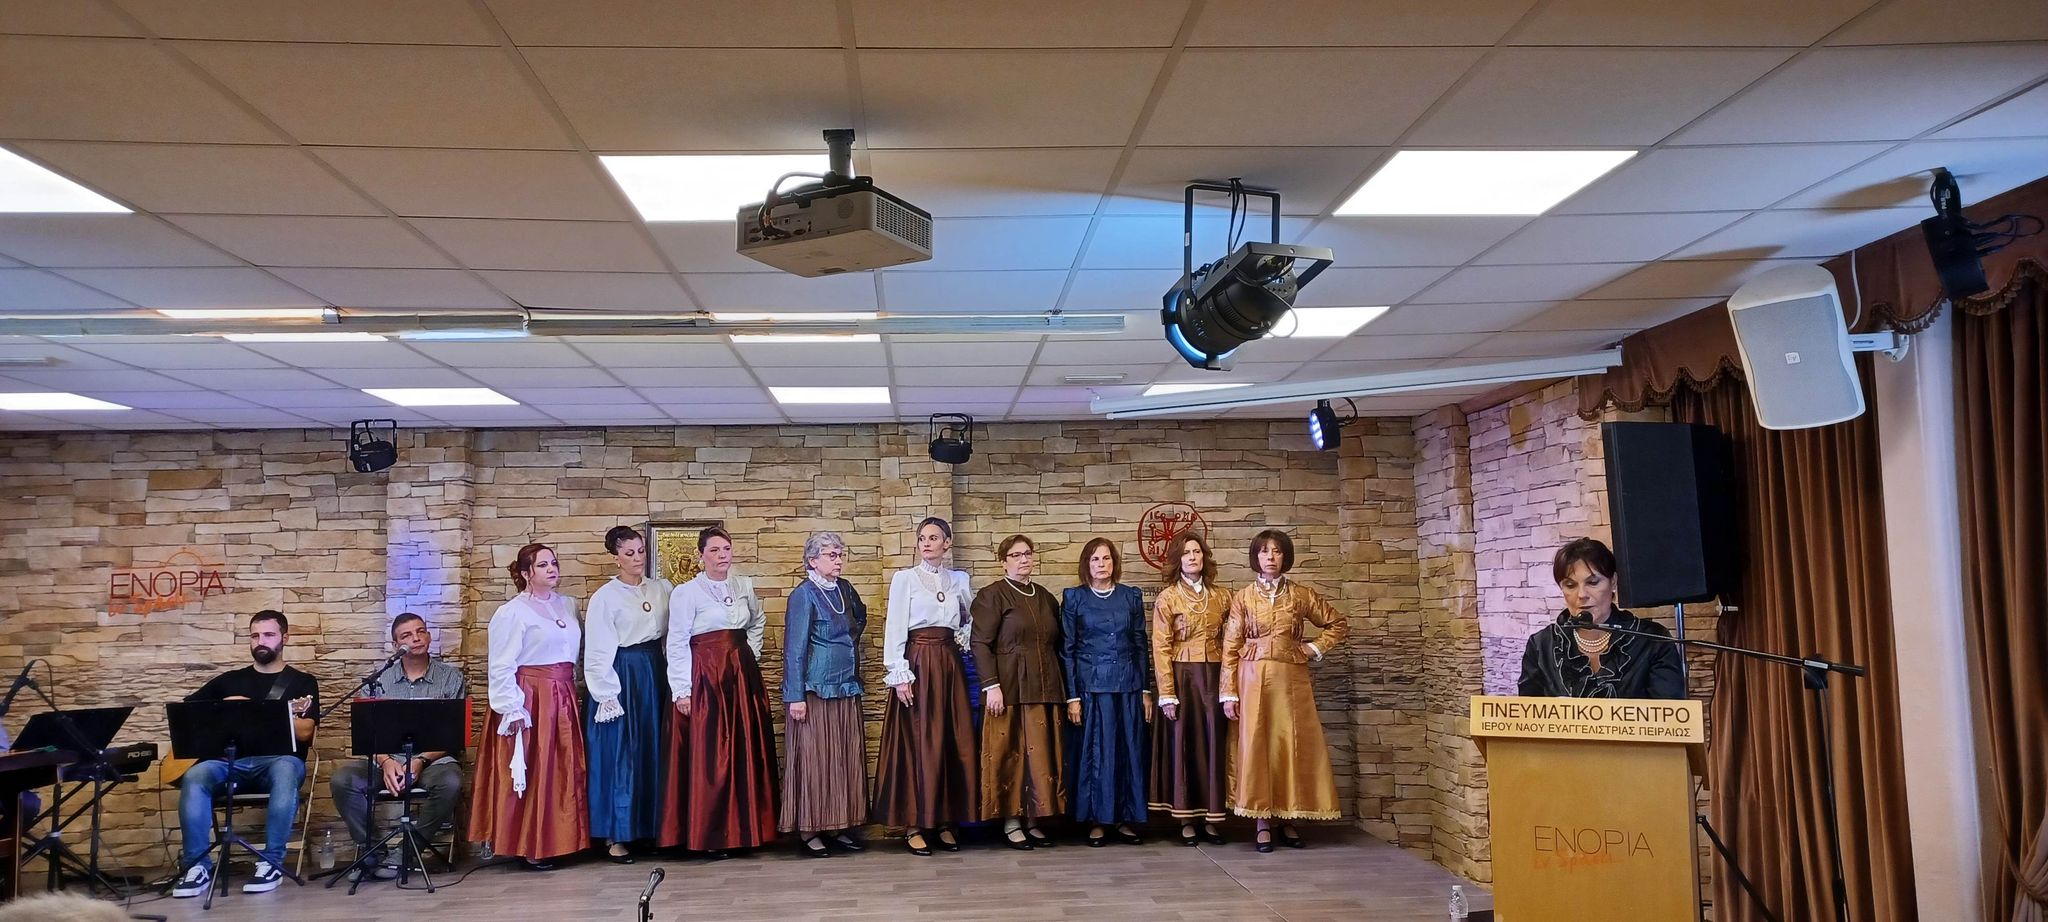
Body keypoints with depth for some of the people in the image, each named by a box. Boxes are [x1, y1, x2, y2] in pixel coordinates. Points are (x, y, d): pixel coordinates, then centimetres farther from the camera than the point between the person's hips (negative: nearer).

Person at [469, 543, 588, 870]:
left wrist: (572, 693, 12)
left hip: (564, 698, 6)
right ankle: (530, 846, 6)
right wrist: (511, 709, -14)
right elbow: (502, 667, -8)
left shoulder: (568, 605, 12)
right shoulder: (512, 612, -6)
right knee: (530, 772, -2)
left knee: (565, 770, 7)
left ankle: (560, 840, 15)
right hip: (529, 698, -6)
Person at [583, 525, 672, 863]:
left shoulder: (662, 588, 7)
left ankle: (654, 827, 17)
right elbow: (597, 652, -6)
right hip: (622, 676, -4)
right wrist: (605, 695, -10)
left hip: (656, 673, 4)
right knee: (619, 754, -1)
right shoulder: (604, 597, -5)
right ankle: (616, 835, 7)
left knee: (655, 751, 8)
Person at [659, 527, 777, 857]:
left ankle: (746, 828, 18)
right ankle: (710, 835, 6)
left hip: (742, 676, 5)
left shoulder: (744, 586, 8)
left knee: (747, 753, 8)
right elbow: (676, 644, -7)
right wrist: (681, 690, -11)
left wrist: (750, 655, 11)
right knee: (709, 757, -2)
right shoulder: (686, 593, -7)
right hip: (705, 677, -5)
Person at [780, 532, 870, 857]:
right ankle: (810, 830, 5)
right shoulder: (803, 595, -9)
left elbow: (860, 617, 32)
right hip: (815, 689, -7)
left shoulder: (844, 589, 10)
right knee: (814, 758, -3)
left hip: (847, 687, 7)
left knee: (846, 758, 7)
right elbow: (794, 649, -12)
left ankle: (838, 826, 15)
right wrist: (795, 696, -16)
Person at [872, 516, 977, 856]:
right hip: (917, 664, -4)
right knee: (917, 743, -4)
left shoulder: (959, 580, 11)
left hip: (949, 665, 4)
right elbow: (894, 628, -5)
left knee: (953, 742, 3)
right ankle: (914, 825, 3)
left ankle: (945, 821, 12)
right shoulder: (904, 579, 0)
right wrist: (899, 675, -12)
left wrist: (964, 637, 5)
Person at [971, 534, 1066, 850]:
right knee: (1010, 752, -1)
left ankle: (1033, 819, 13)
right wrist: (991, 685, -17)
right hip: (1010, 687, -5)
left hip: (1044, 688, 6)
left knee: (1041, 753, 5)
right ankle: (1011, 822, 7)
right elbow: (980, 643, -9)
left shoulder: (1045, 597, 15)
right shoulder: (992, 595, -3)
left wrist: (1061, 687, 15)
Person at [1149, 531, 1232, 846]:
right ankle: (1186, 820, 8)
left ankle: (1211, 818, 12)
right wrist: (1167, 694, -11)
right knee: (1183, 743, 1)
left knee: (1214, 742, 3)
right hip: (1182, 677, -3)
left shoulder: (1221, 596, 8)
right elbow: (1161, 649, -6)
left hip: (1214, 677, 3)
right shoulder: (1167, 598, -2)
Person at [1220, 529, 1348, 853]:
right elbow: (1230, 647, 0)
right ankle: (1262, 824, 5)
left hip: (1291, 679, 1)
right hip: (1253, 679, -1)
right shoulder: (1243, 598, 2)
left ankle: (1288, 821, 13)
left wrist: (1314, 649, 2)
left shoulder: (1302, 594, 5)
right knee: (1255, 745, -2)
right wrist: (1228, 693, -5)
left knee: (1293, 745, 2)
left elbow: (1339, 625, 15)